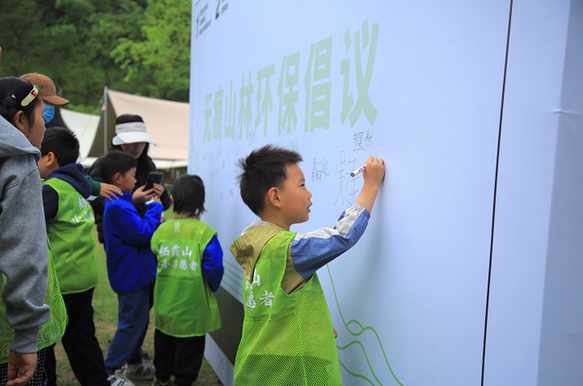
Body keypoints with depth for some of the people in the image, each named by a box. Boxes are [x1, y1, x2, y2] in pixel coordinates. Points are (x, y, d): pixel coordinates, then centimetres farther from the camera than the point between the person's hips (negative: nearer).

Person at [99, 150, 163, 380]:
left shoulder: (119, 203, 10)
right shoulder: (119, 207, -25)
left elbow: (137, 230, 17)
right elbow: (143, 234, -24)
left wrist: (155, 219, 1)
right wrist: (154, 208, -14)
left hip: (135, 273, 10)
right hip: (132, 276, -10)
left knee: (139, 321, 20)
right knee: (130, 324, 1)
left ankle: (135, 364, 35)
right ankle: (108, 372, 13)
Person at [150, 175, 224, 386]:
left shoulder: (161, 230, -5)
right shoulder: (205, 234, -17)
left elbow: (154, 262, 7)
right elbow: (214, 269, -16)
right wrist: (211, 288, 5)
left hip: (165, 303, 5)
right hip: (193, 305, -5)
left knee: (164, 343, 24)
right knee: (190, 348, 12)